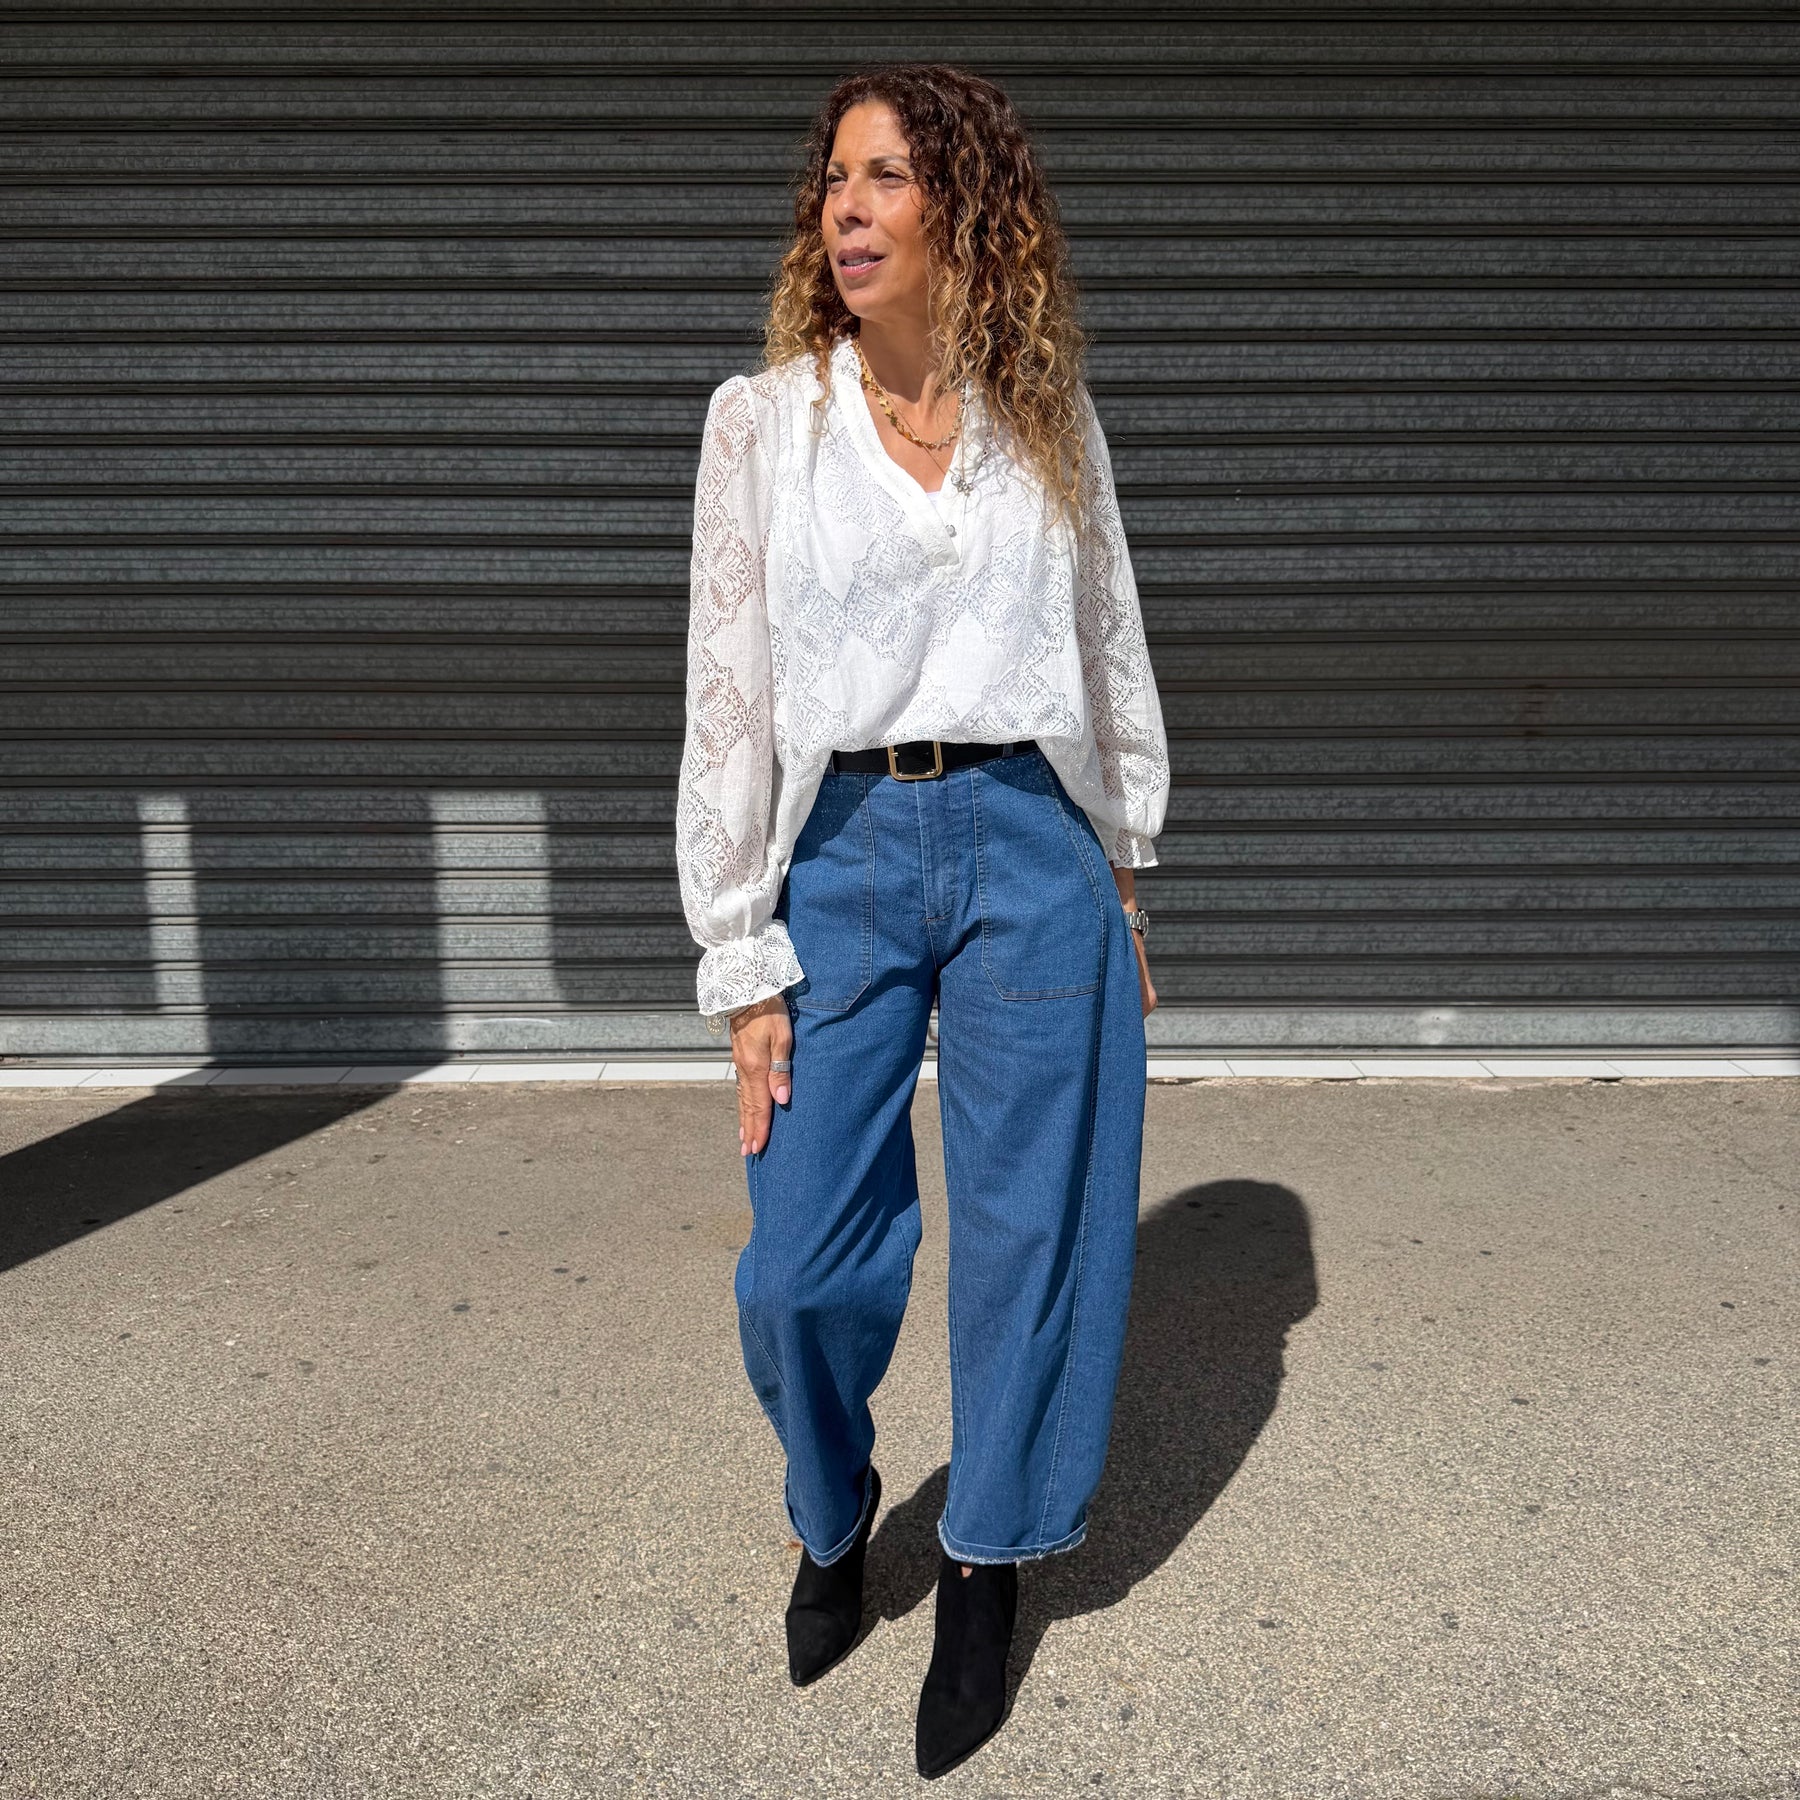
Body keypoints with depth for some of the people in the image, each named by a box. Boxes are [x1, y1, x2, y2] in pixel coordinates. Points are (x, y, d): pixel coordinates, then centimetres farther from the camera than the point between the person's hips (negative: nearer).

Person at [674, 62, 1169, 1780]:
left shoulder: (1048, 420, 7)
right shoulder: (763, 419, 2)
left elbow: (1111, 655, 15)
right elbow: (729, 697, -1)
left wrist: (1126, 870, 13)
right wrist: (745, 971, -4)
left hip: (1029, 848, 1)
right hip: (843, 854, -1)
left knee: (1027, 1231, 7)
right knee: (800, 1262, 1)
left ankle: (983, 1569, 32)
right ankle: (831, 1517, 35)